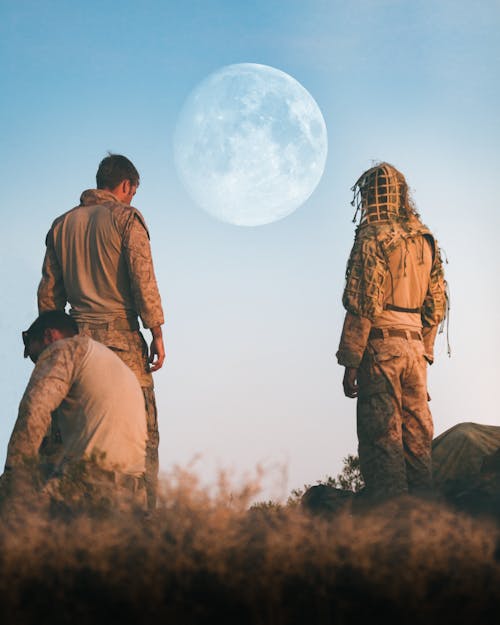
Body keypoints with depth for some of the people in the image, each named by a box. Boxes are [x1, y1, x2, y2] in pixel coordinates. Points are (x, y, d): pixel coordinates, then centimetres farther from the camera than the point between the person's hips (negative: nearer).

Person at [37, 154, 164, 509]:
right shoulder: (125, 217, 0)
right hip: (121, 333, -5)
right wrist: (157, 333, -7)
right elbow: (143, 278, -9)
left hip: (77, 338, 5)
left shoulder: (62, 224, 15)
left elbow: (48, 293, 14)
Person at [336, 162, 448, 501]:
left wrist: (350, 362, -11)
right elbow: (436, 304, 17)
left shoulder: (374, 235, -7)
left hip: (381, 346, -7)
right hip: (415, 346, 7)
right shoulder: (425, 238, 15)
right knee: (417, 438, 8)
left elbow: (364, 302, -13)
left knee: (382, 438, -6)